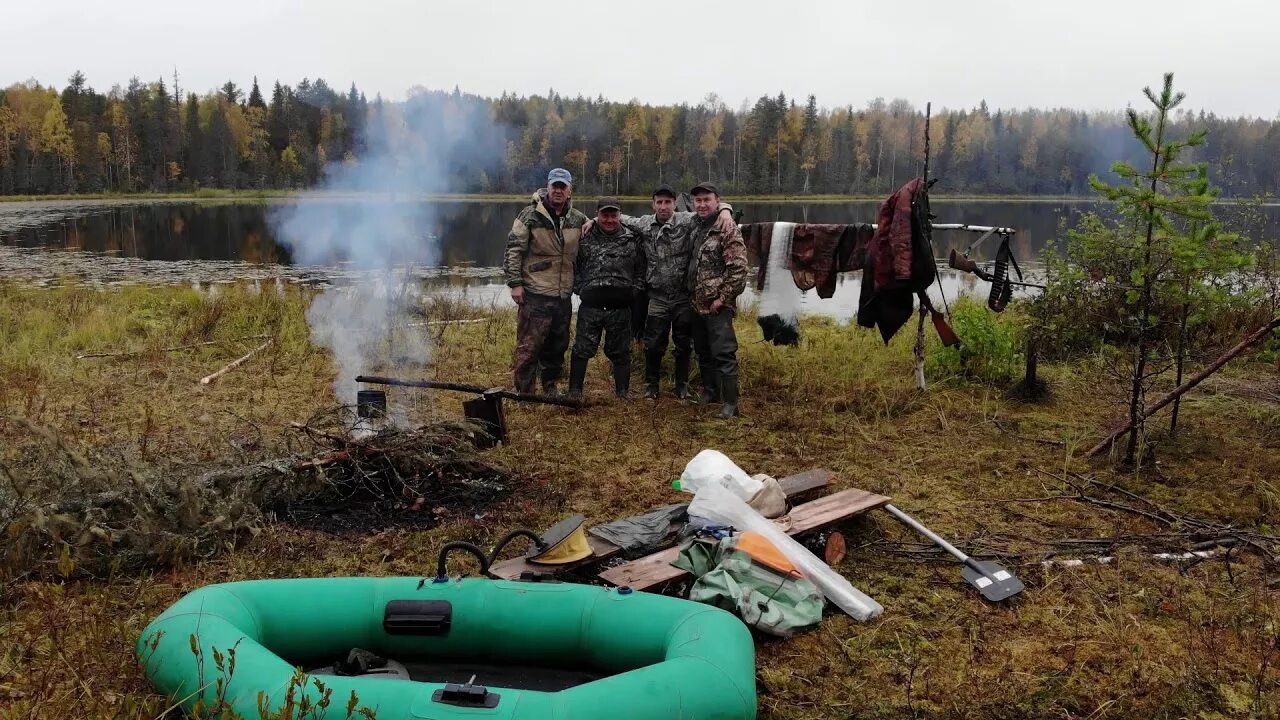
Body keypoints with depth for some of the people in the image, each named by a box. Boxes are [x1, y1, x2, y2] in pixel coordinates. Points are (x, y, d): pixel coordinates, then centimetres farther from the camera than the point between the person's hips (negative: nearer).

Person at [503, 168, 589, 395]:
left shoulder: (578, 219, 8)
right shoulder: (530, 216, -6)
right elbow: (513, 250, -6)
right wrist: (515, 283, -11)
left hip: (563, 295, 5)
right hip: (535, 293, -5)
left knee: (558, 346, 15)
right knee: (529, 346, -4)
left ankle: (550, 388, 30)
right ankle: (524, 393, 7)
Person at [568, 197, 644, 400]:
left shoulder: (632, 240, 4)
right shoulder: (585, 238, 3)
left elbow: (640, 269, 10)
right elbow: (574, 267, 10)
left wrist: (632, 292, 2)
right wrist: (580, 289, 2)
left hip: (621, 307, 1)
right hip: (590, 306, 0)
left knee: (620, 351, 10)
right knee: (582, 349, 4)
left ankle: (623, 390, 22)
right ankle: (574, 391, 15)